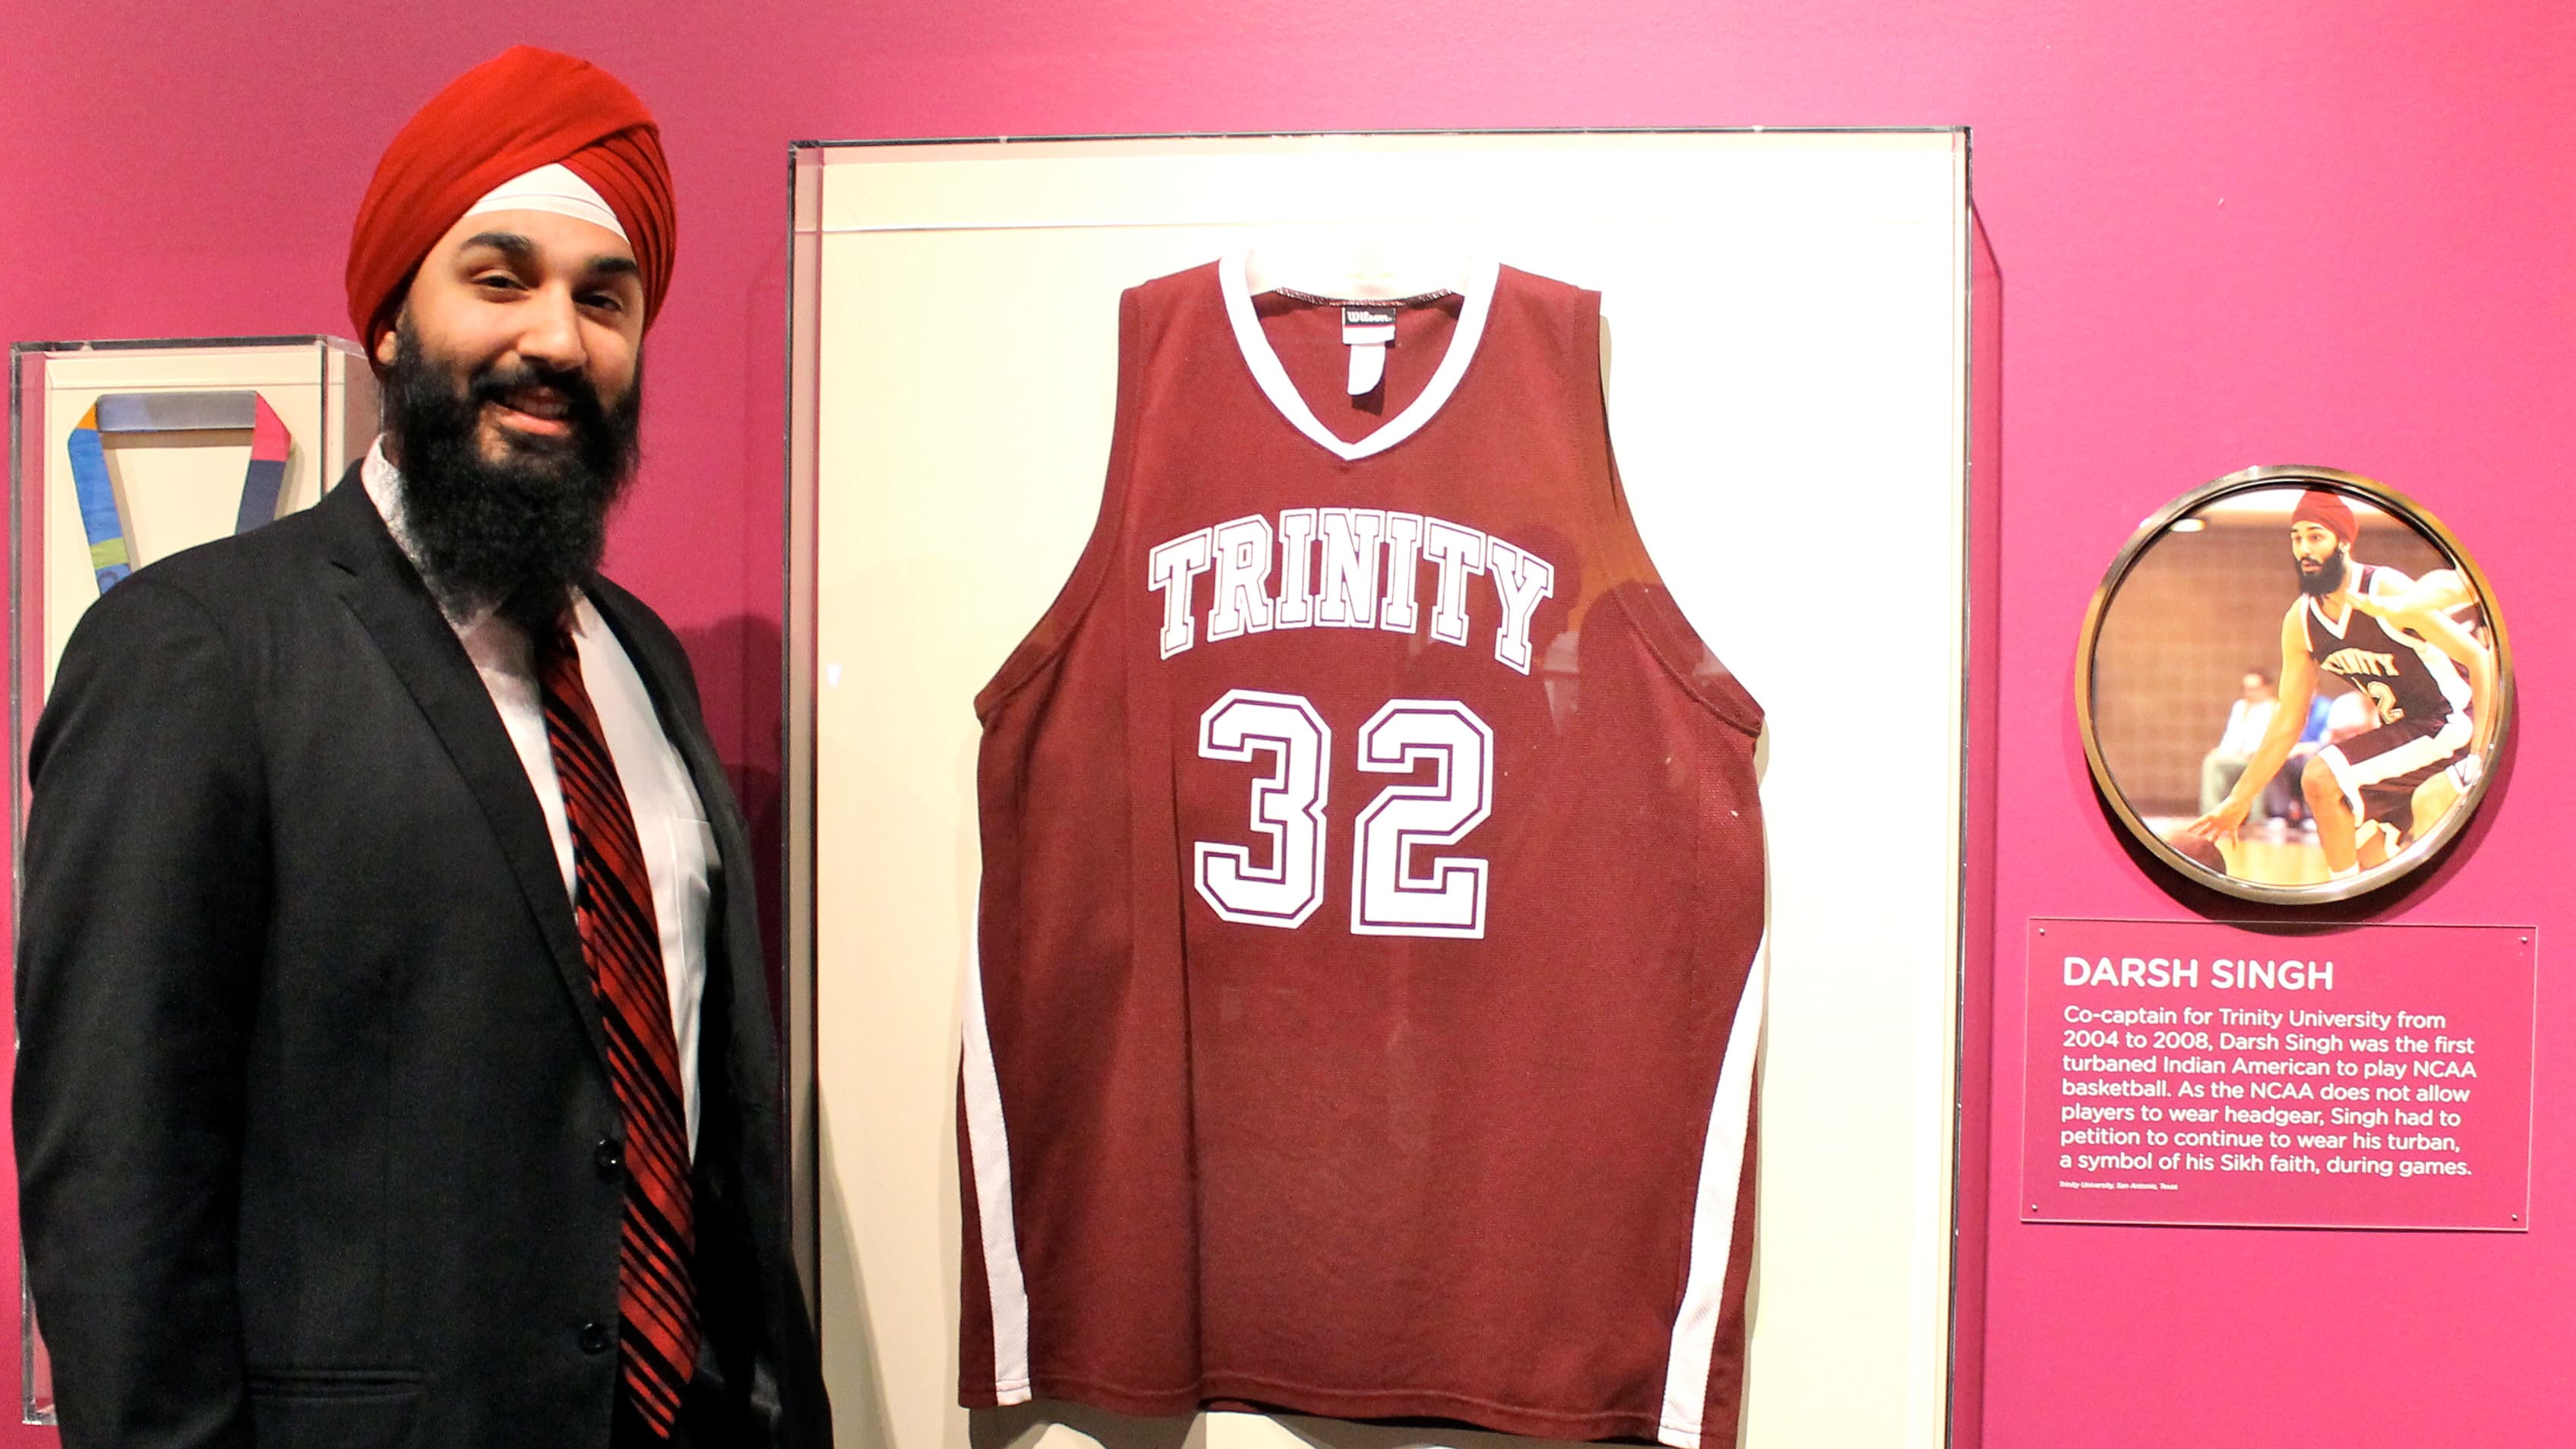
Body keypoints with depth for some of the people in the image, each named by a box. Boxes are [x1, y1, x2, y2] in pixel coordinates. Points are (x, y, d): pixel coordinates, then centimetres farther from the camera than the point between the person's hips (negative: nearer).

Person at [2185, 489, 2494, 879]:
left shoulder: (2389, 593, -21)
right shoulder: (2299, 623, -2)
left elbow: (2480, 659, -18)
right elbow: (2287, 723, 4)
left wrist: (2478, 751, -25)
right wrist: (2238, 801, 3)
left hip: (2449, 723, -7)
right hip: (2398, 729, 7)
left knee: (2321, 778, -20)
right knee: (2368, 860, 9)